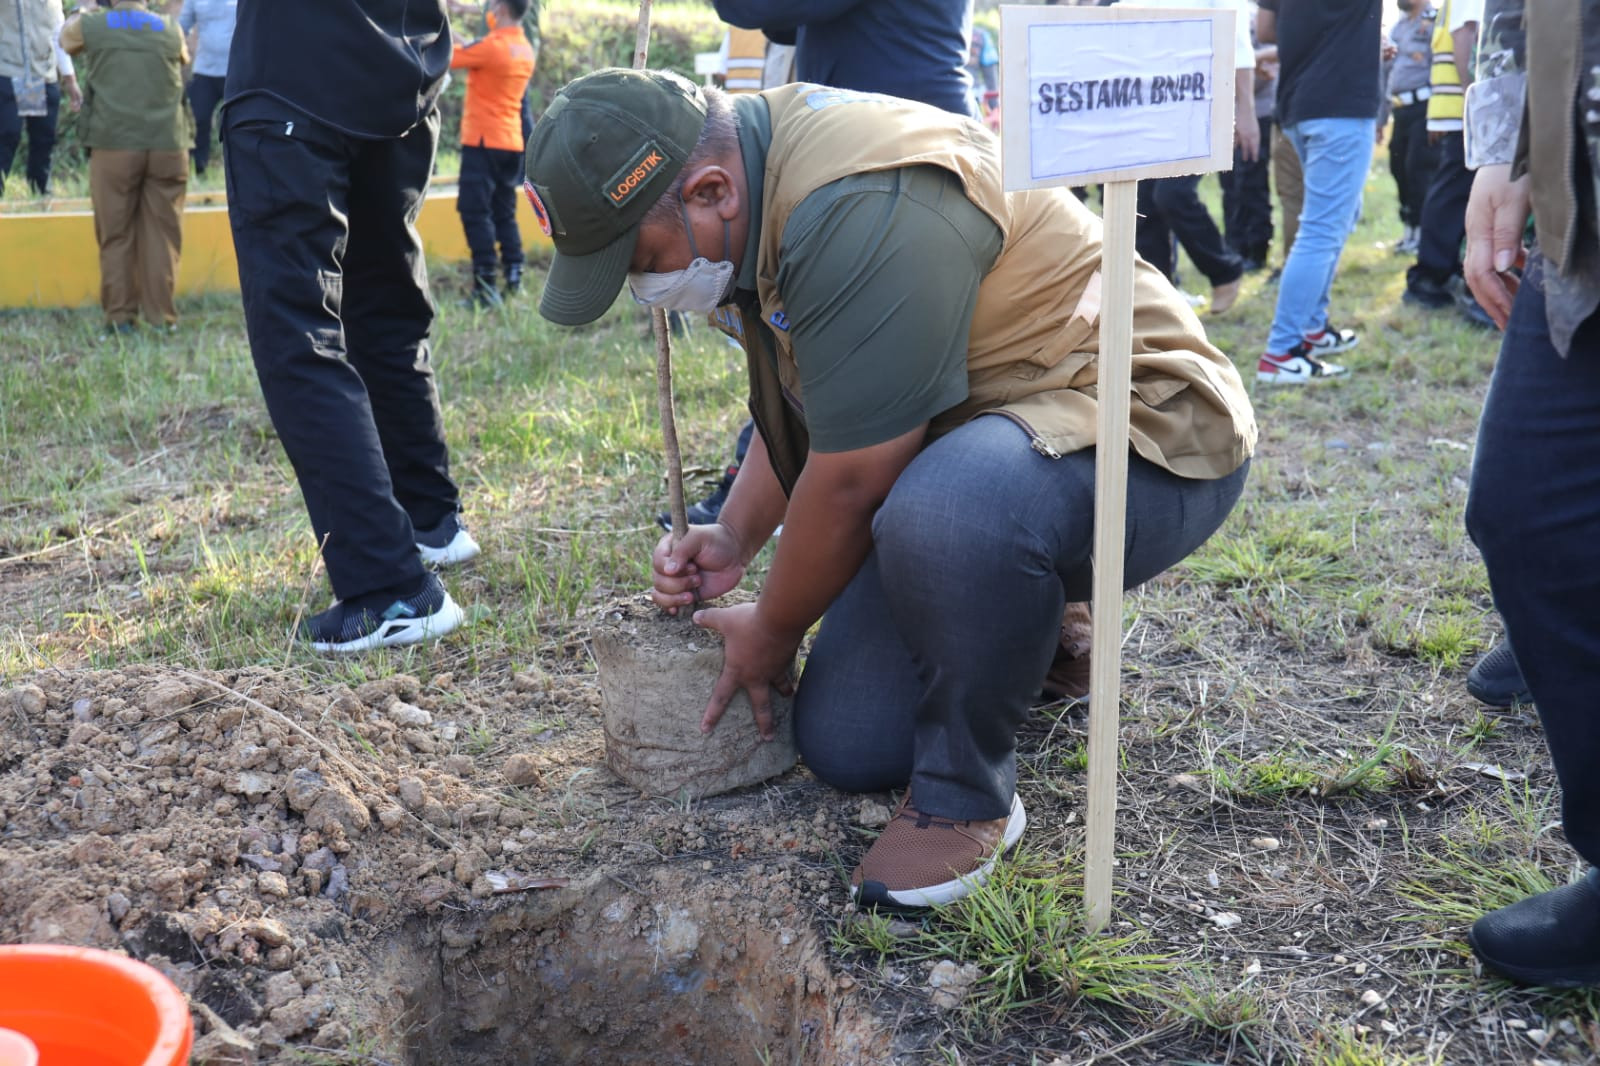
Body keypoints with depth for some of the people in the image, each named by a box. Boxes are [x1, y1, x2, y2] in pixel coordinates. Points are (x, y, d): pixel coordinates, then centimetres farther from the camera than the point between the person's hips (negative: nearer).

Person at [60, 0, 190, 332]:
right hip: (168, 146, 1)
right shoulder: (170, 29, 10)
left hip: (114, 146, -1)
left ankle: (120, 316, 6)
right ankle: (162, 315, 3)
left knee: (115, 235, 6)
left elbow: (66, 39, 27)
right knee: (162, 235, 4)